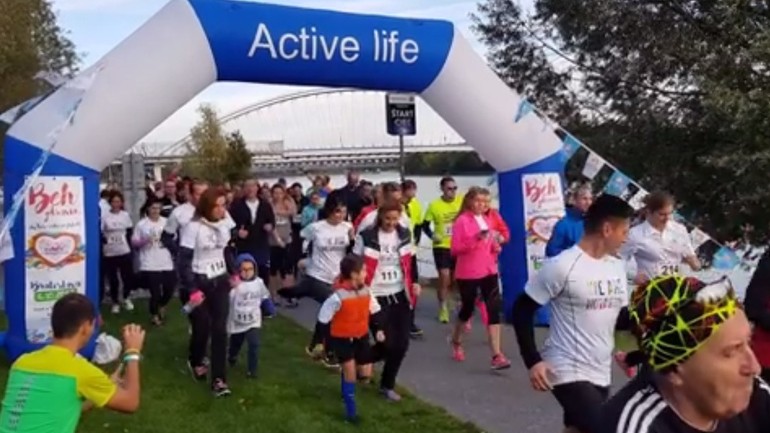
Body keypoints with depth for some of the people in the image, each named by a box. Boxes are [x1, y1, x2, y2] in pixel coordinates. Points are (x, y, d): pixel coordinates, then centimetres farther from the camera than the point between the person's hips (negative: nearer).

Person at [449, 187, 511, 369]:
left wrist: (496, 247, -1)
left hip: (489, 271, 5)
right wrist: (475, 239, -25)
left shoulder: (487, 220, 10)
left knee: (494, 309, -6)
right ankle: (456, 342, 39)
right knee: (468, 308, 10)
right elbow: (455, 249, -14)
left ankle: (496, 355, -7)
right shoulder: (462, 221, -10)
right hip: (468, 274, -5)